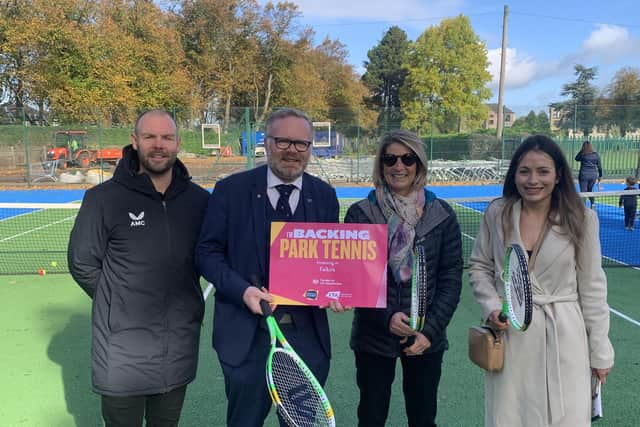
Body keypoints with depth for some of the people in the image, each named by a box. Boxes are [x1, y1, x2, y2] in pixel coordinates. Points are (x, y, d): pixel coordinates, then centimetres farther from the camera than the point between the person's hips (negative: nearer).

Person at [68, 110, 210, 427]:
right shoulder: (103, 198, -9)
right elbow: (82, 263, -3)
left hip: (180, 348, 3)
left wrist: (182, 297, 5)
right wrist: (118, 305, 0)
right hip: (123, 351, -3)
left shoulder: (199, 199, 1)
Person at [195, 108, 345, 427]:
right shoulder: (231, 190, -4)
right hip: (247, 334, -2)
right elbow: (207, 252, -2)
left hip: (307, 334, 2)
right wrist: (242, 290, -18)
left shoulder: (325, 196, 4)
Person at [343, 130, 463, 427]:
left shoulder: (441, 215, -2)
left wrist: (430, 330, -9)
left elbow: (451, 279, -1)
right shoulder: (360, 214, -4)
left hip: (426, 339, 1)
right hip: (372, 337, 0)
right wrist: (386, 316, -18)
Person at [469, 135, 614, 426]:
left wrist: (600, 351, 3)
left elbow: (592, 287, 0)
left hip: (563, 338, -1)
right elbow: (479, 267, 9)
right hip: (509, 334, 1)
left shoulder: (582, 219, -4)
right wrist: (491, 308, -8)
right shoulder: (497, 213, -2)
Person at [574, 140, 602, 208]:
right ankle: (593, 203, 10)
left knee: (583, 192, 2)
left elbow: (576, 158, 16)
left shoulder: (582, 155, -7)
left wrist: (581, 150, 8)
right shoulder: (596, 155, 1)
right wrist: (600, 176, 14)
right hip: (593, 175, 3)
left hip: (584, 175, -3)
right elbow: (599, 166, 5)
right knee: (590, 190, 20)